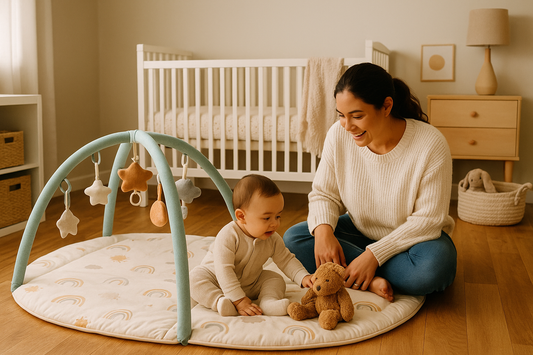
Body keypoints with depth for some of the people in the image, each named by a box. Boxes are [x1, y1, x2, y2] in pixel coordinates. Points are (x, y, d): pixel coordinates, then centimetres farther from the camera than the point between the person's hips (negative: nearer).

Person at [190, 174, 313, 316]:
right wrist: (238, 300, -41)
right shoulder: (228, 236, -33)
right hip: (217, 281, -5)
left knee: (276, 279, -7)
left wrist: (303, 277, -20)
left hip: (250, 285, 5)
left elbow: (286, 260, -2)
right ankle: (220, 301, -44)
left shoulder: (273, 240, -13)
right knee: (195, 277, -29)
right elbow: (224, 270, -37)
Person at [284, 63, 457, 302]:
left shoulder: (431, 144, -26)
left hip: (415, 237, -4)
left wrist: (375, 254, -28)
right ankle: (372, 279, -22)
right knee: (293, 239, -18)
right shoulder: (339, 135, -15)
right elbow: (324, 194, -5)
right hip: (361, 232, 4)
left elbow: (428, 220, -22)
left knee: (434, 268, -38)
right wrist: (323, 229, -27)